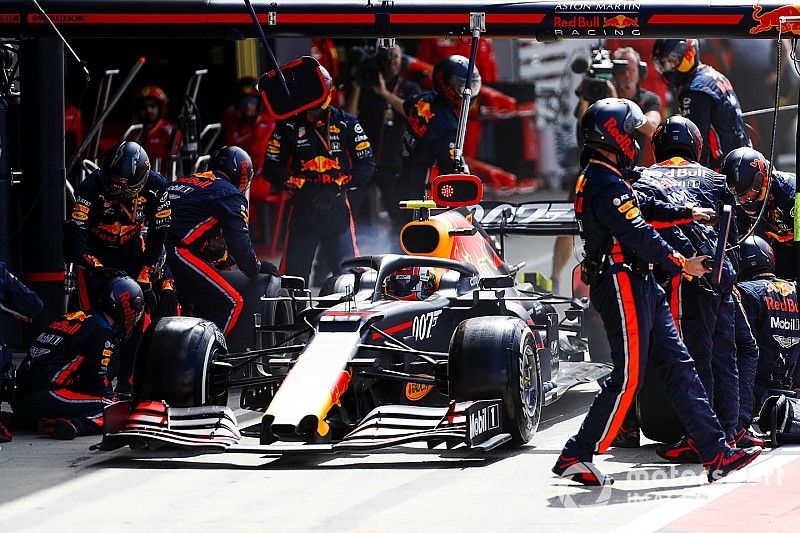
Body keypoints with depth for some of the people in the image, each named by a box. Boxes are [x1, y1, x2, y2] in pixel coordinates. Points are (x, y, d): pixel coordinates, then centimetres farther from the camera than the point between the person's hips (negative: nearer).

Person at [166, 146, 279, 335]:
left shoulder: (184, 181, 29)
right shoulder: (230, 195, 4)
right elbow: (239, 240, 2)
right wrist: (256, 268, 17)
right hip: (175, 254, -9)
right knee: (231, 302, -4)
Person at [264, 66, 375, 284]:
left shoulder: (346, 123, 4)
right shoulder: (288, 126, 5)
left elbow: (366, 165, 1)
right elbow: (271, 168, 2)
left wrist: (337, 186, -12)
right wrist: (302, 186, -12)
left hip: (337, 206, -1)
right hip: (303, 207, 1)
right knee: (294, 272, -3)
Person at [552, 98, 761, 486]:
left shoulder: (599, 179, 17)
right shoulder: (607, 185, -16)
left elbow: (644, 209, 28)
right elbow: (638, 235, -21)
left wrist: (687, 213, 27)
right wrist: (681, 264, -14)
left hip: (639, 288, 11)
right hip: (623, 286, -11)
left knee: (677, 367, 7)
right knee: (628, 377, -8)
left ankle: (716, 454, 7)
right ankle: (575, 457, -3)